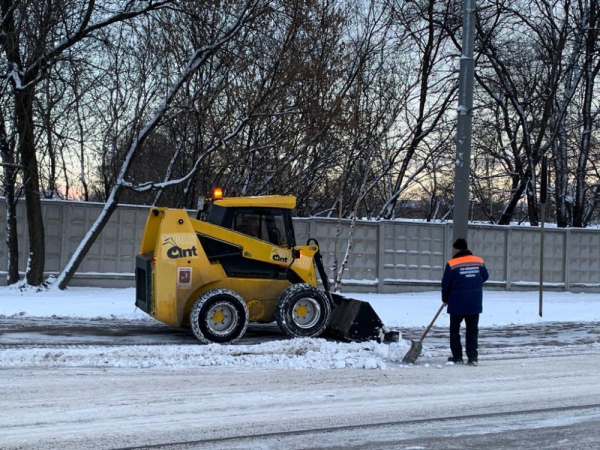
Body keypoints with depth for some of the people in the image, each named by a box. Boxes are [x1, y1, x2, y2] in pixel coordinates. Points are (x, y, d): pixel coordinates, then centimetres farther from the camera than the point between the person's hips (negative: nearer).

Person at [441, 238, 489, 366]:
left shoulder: (452, 264, -11)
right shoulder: (479, 261, 1)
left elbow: (446, 284, -6)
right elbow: (485, 277, 13)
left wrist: (445, 299, 10)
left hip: (457, 303, -3)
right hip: (475, 303, 3)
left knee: (455, 330, 11)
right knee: (472, 330, 10)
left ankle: (457, 357, 12)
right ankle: (472, 357, 6)